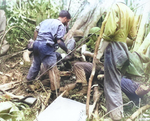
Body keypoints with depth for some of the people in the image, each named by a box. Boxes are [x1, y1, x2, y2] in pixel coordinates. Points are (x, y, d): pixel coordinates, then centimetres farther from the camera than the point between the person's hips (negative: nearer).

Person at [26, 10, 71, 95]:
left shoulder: (46, 21, 20)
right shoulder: (61, 26, 0)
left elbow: (36, 32, 19)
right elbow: (59, 41, -10)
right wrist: (67, 51, 1)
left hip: (36, 44, 8)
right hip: (46, 46, -8)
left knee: (36, 63, 26)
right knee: (53, 68, -3)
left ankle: (29, 80, 43)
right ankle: (55, 89, -2)